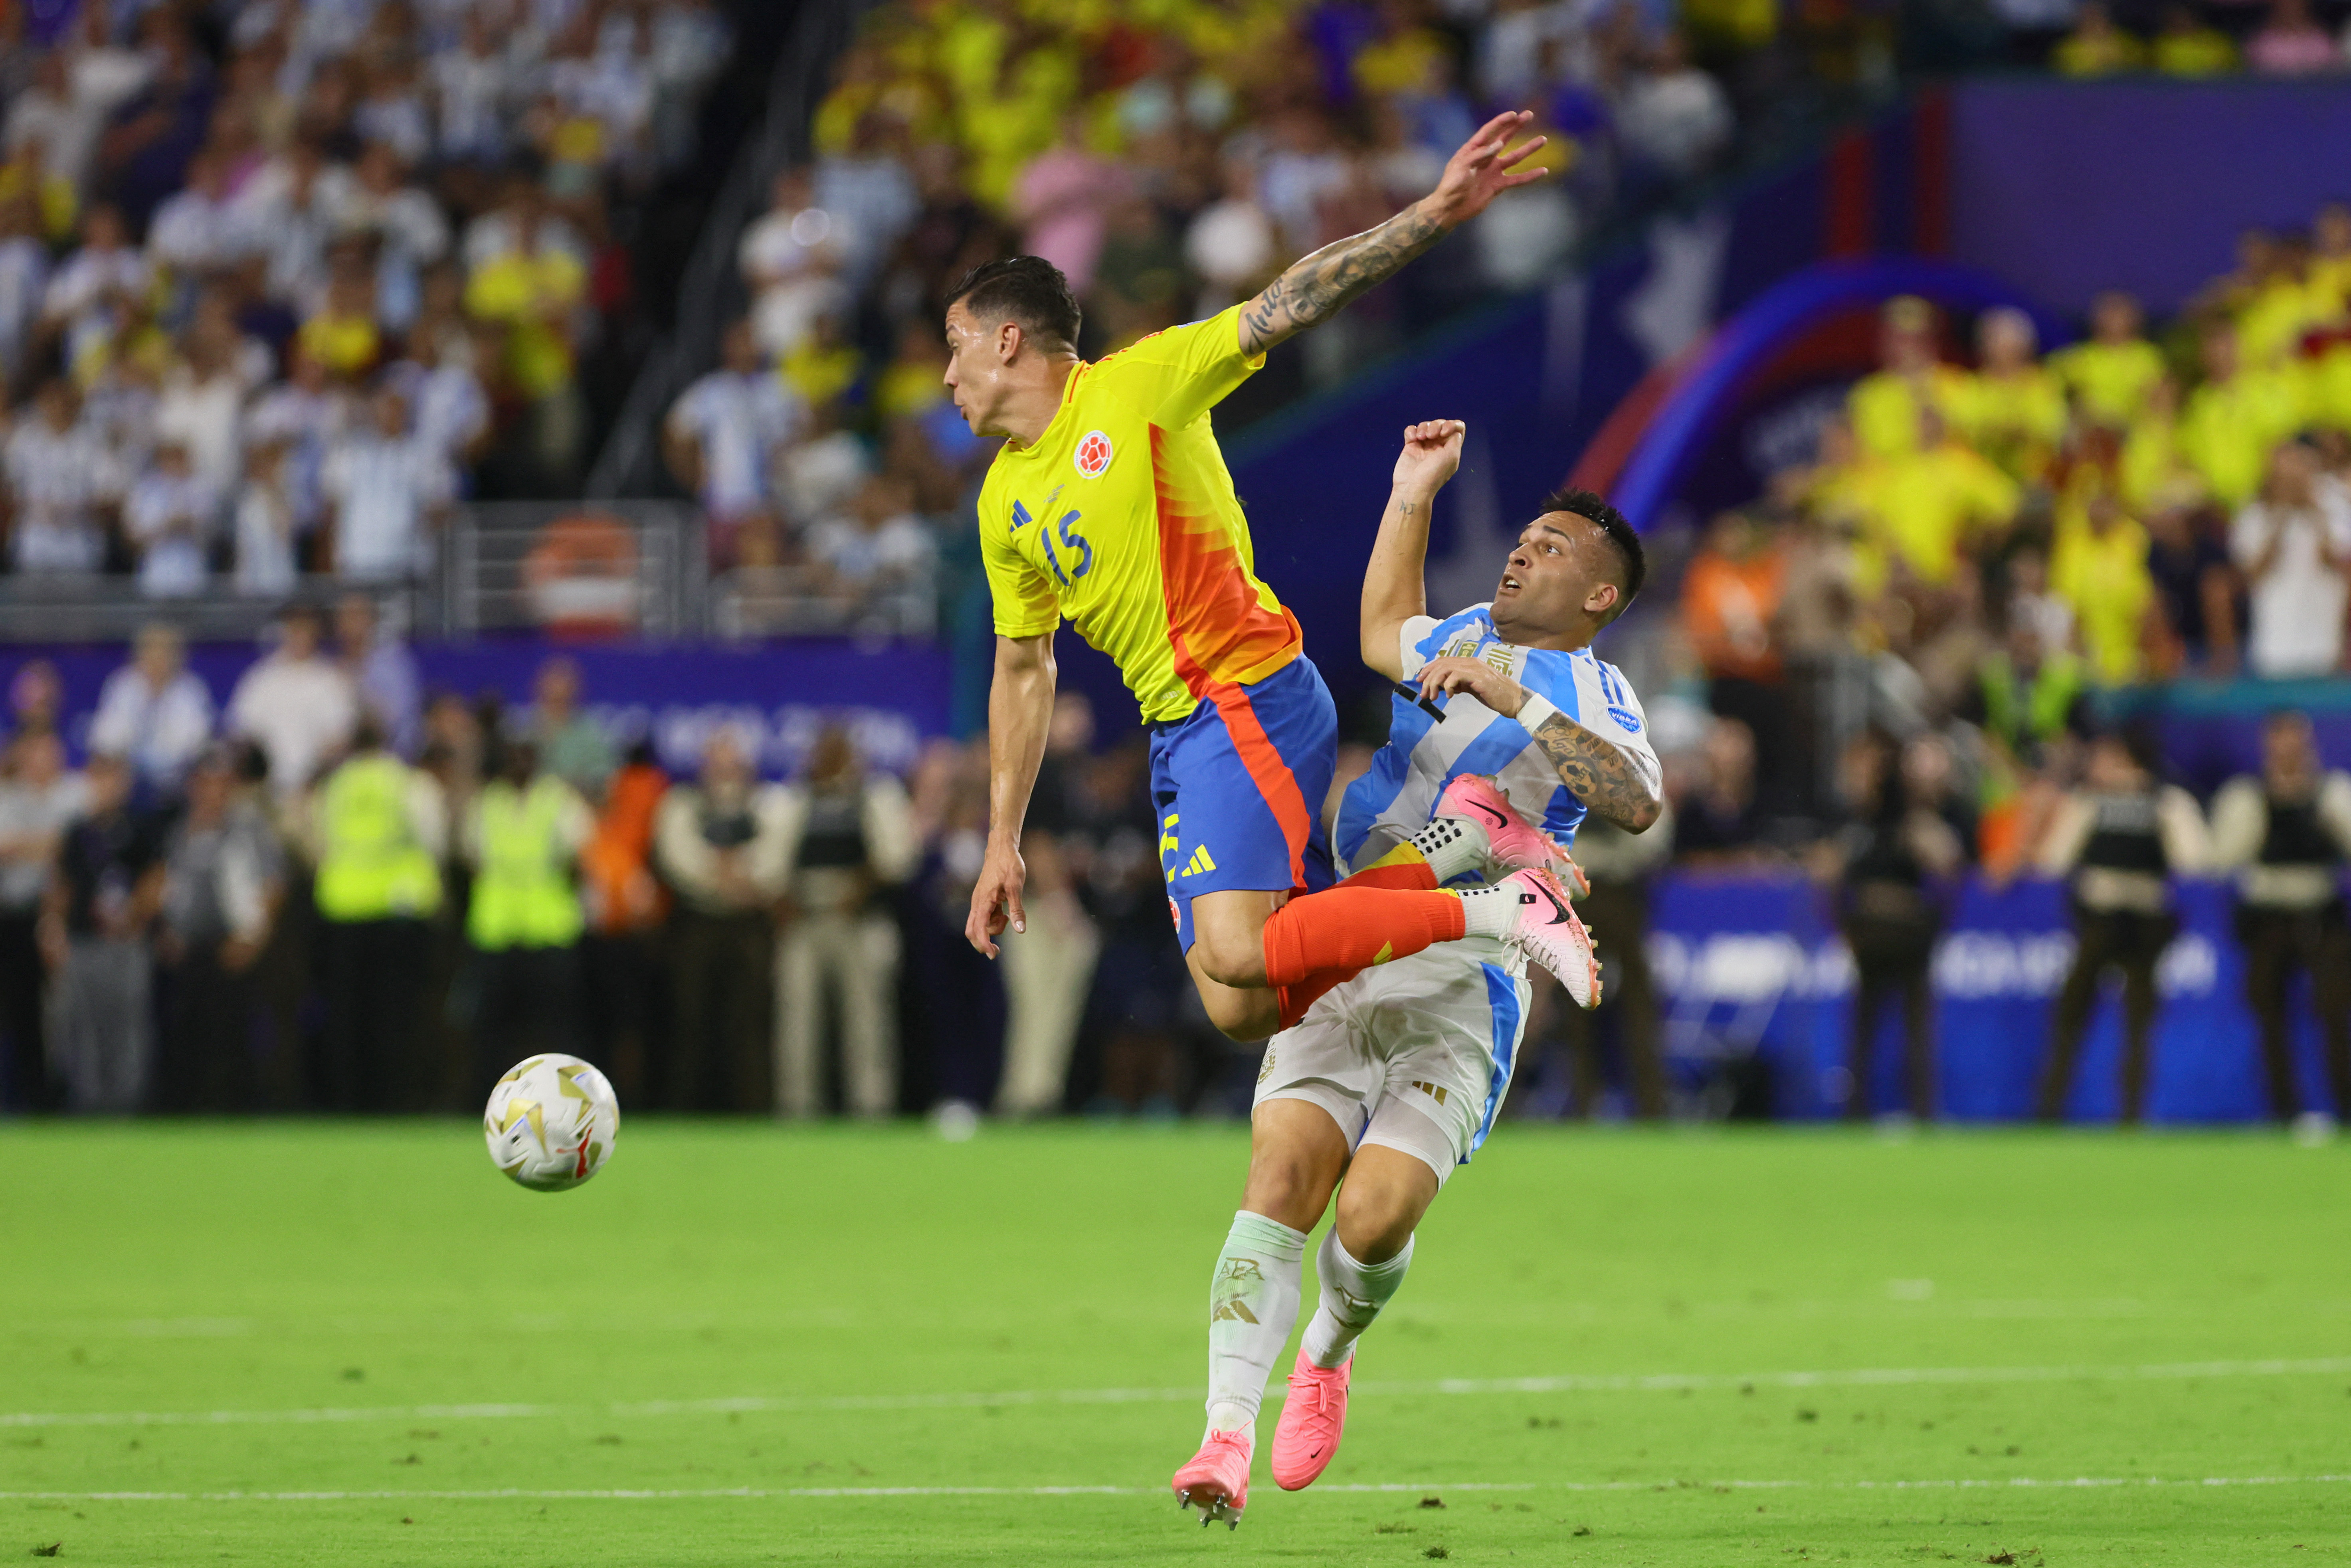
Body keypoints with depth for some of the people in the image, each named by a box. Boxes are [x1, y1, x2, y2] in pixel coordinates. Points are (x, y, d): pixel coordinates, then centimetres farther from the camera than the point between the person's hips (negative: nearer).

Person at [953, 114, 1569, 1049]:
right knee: (1242, 1011, -4)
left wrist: (1435, 214, -21)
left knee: (1240, 956, -26)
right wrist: (1002, 844, 21)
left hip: (1250, 700, -7)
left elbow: (1287, 306, -10)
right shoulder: (1003, 502, 17)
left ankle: (1496, 912, -14)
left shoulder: (1136, 385, -3)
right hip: (1175, 735, 7)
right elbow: (1023, 670, 24)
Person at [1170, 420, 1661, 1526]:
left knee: (1374, 1219, -16)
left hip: (1463, 989, -4)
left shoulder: (1592, 697, 3)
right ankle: (1226, 1438, -22)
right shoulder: (1459, 639, 21)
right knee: (1281, 1178, -16)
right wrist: (1414, 492, 41)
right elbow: (1383, 635, 46)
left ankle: (1330, 1353, 19)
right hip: (1340, 966, 4)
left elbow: (1636, 802, -19)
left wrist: (1511, 698, -23)